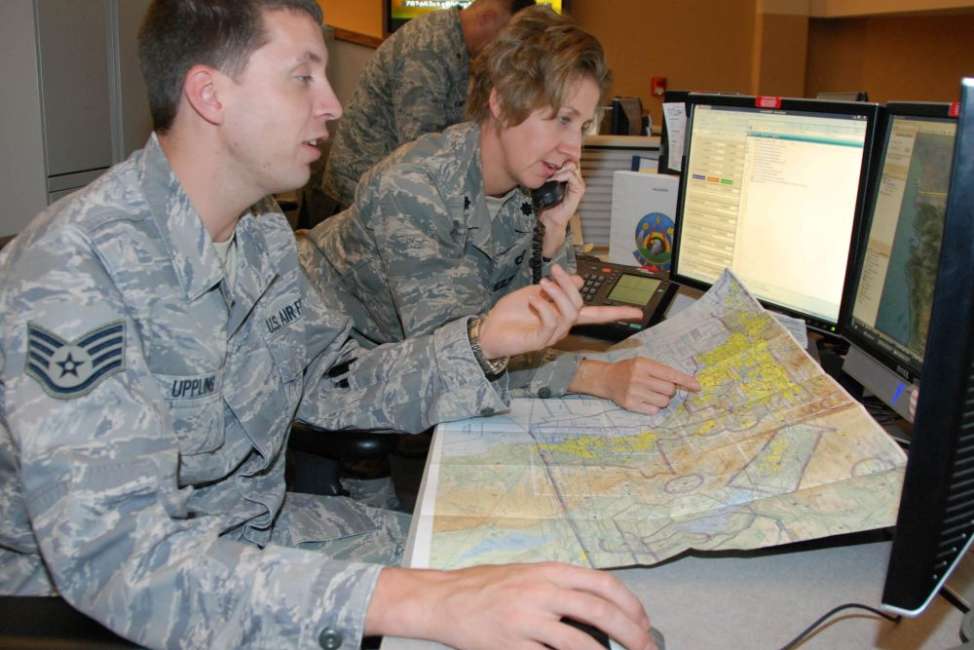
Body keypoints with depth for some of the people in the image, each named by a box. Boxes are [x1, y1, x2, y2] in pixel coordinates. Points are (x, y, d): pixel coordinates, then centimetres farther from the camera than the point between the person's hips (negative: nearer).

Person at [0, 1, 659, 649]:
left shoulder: (262, 231, 0)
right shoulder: (74, 267, -26)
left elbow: (331, 383, 8)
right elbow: (111, 553, -35)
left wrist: (480, 343, -10)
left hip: (253, 533, 7)